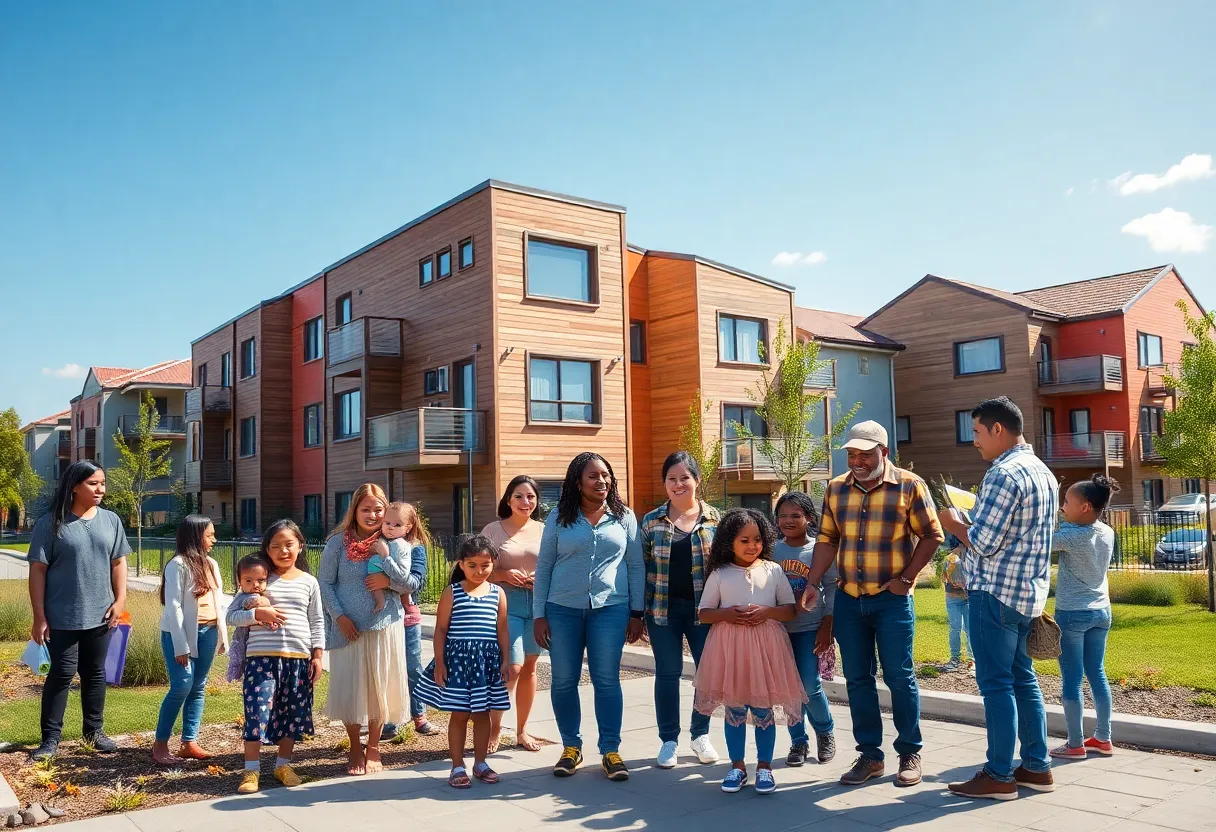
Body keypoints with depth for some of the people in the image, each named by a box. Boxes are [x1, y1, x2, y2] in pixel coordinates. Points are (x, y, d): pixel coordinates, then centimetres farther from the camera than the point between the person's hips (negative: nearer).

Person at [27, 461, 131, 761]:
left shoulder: (111, 520, 4)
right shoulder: (51, 523, -9)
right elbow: (37, 570, -8)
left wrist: (120, 600, 0)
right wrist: (39, 616, -10)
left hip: (100, 614, 4)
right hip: (62, 617, -3)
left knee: (95, 672, 12)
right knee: (62, 673, 1)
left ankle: (94, 730, 25)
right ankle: (50, 738, 13)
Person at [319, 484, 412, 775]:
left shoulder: (393, 543, 0)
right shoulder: (338, 542, -2)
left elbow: (404, 579, -9)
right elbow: (326, 583, -1)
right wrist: (339, 616, -10)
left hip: (384, 625, 1)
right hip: (348, 626, 0)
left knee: (379, 687, 7)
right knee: (348, 688, 3)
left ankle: (373, 749, 24)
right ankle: (355, 750, 23)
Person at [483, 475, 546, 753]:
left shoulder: (544, 530, 8)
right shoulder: (493, 530, 1)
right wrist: (504, 575, -16)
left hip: (539, 603, 3)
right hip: (506, 603, -3)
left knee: (529, 667, 10)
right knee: (512, 667, -13)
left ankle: (522, 731, 25)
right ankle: (494, 727, 8)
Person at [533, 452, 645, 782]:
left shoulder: (624, 517, 5)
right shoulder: (559, 518, 3)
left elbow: (636, 566, 6)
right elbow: (543, 567, 5)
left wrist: (636, 613, 2)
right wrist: (539, 615, 1)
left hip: (609, 609, 0)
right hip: (562, 609, 1)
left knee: (607, 681, 1)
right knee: (564, 681, 7)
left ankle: (611, 750, 12)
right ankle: (571, 747, 22)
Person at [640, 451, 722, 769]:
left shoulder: (713, 518, 2)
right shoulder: (652, 521, 3)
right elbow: (642, 566, 5)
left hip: (704, 608, 0)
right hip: (664, 609, 0)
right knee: (667, 673, 6)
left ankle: (701, 734, 27)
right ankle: (668, 740, 20)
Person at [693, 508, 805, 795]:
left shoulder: (773, 571, 3)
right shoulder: (719, 574, 1)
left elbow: (790, 610, 4)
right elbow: (704, 613, 5)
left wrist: (766, 612, -14)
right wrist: (727, 614, -14)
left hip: (765, 645, 0)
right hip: (729, 645, 0)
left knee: (763, 710, 6)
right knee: (734, 710, 9)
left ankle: (764, 767, 21)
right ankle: (737, 766, 22)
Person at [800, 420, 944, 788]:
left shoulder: (909, 485, -6)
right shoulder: (836, 489, 6)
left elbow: (931, 535, -3)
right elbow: (827, 539, 8)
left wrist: (905, 579, -9)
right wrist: (813, 584, -1)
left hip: (892, 599, -4)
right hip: (848, 599, 4)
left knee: (899, 677, 2)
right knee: (857, 679, 8)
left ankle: (909, 754, 19)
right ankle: (870, 756, 20)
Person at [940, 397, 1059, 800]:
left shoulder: (1004, 473, -18)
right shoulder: (1043, 471, 13)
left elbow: (983, 544, -20)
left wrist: (954, 523, -3)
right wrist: (973, 519, 17)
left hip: (996, 591, -10)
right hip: (1029, 591, 10)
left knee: (996, 683, -2)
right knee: (1022, 677, 15)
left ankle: (999, 776, 4)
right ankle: (1037, 767, 21)